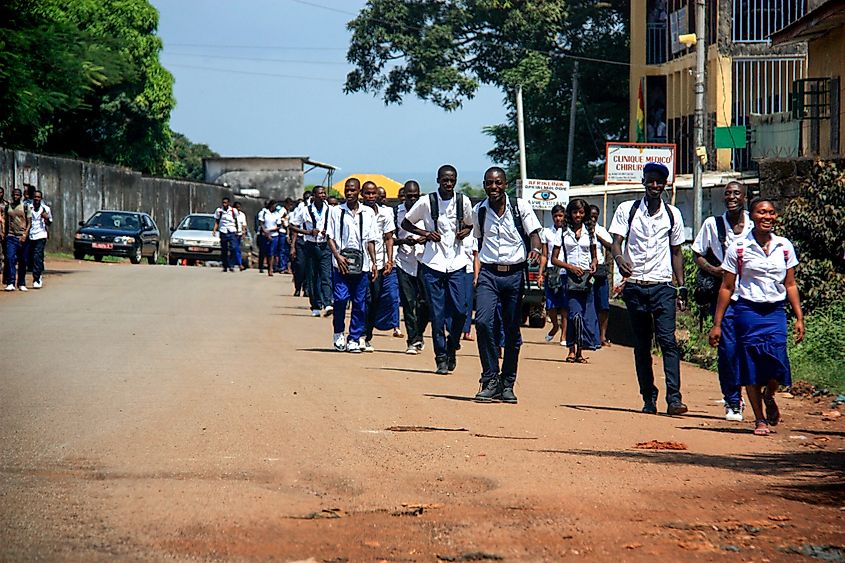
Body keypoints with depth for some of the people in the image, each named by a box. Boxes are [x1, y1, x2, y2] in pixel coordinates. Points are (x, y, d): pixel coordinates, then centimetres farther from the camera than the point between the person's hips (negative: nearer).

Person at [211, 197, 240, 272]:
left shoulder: (233, 211, 3)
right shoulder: (219, 211, 3)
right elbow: (217, 222, 9)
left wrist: (237, 231, 15)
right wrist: (214, 230, -5)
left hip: (232, 232, -1)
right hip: (223, 232, 1)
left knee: (233, 249, -14)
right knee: (224, 250, 3)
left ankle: (231, 266, -11)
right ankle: (225, 266, 12)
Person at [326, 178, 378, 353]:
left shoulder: (368, 213, 10)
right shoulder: (336, 212, 6)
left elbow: (371, 240, 13)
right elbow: (330, 237, 3)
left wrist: (373, 262, 6)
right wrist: (338, 256, -10)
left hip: (362, 264, 2)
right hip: (341, 264, -2)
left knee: (359, 303, 1)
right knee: (340, 299, -12)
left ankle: (354, 339, 9)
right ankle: (338, 333, 8)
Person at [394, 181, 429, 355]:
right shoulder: (397, 212, 5)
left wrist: (426, 239, -12)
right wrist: (403, 241, -12)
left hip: (423, 260, 0)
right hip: (404, 261, 0)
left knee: (425, 301, -5)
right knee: (408, 303, -3)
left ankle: (418, 335, 17)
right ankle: (413, 341, 1)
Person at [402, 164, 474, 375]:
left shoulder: (463, 201, 4)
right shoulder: (426, 202, -2)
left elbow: (469, 225, 21)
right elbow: (406, 223, 9)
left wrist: (465, 232, -1)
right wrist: (425, 233, -6)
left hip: (456, 263, 2)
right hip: (433, 263, -2)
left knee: (460, 310, -6)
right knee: (437, 313, -2)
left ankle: (452, 346, 19)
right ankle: (441, 358, 6)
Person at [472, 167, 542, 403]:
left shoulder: (520, 207, 0)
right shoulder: (479, 211, 7)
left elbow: (533, 233, -7)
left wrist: (535, 249, -30)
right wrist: (477, 275, 11)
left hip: (515, 274, -1)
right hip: (488, 274, 1)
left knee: (512, 330, 3)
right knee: (483, 321, -18)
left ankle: (507, 384, 14)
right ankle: (490, 380, -11)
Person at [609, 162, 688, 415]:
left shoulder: (672, 214, 8)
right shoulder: (627, 210, 4)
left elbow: (676, 252, 15)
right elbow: (616, 241, -4)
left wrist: (682, 287, 9)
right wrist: (619, 259, -28)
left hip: (662, 287, 0)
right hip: (635, 287, 1)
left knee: (668, 341, -13)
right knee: (641, 346, 5)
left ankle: (674, 398, -19)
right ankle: (649, 399, 13)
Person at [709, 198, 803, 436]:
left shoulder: (785, 247, 7)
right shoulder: (738, 248, -1)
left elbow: (790, 285, 13)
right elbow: (726, 288, 2)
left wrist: (799, 319, 7)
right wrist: (717, 324, 1)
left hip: (776, 312, 2)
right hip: (748, 311, -2)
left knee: (777, 361, -13)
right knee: (751, 365, -1)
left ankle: (769, 396, 20)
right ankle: (759, 419, 12)